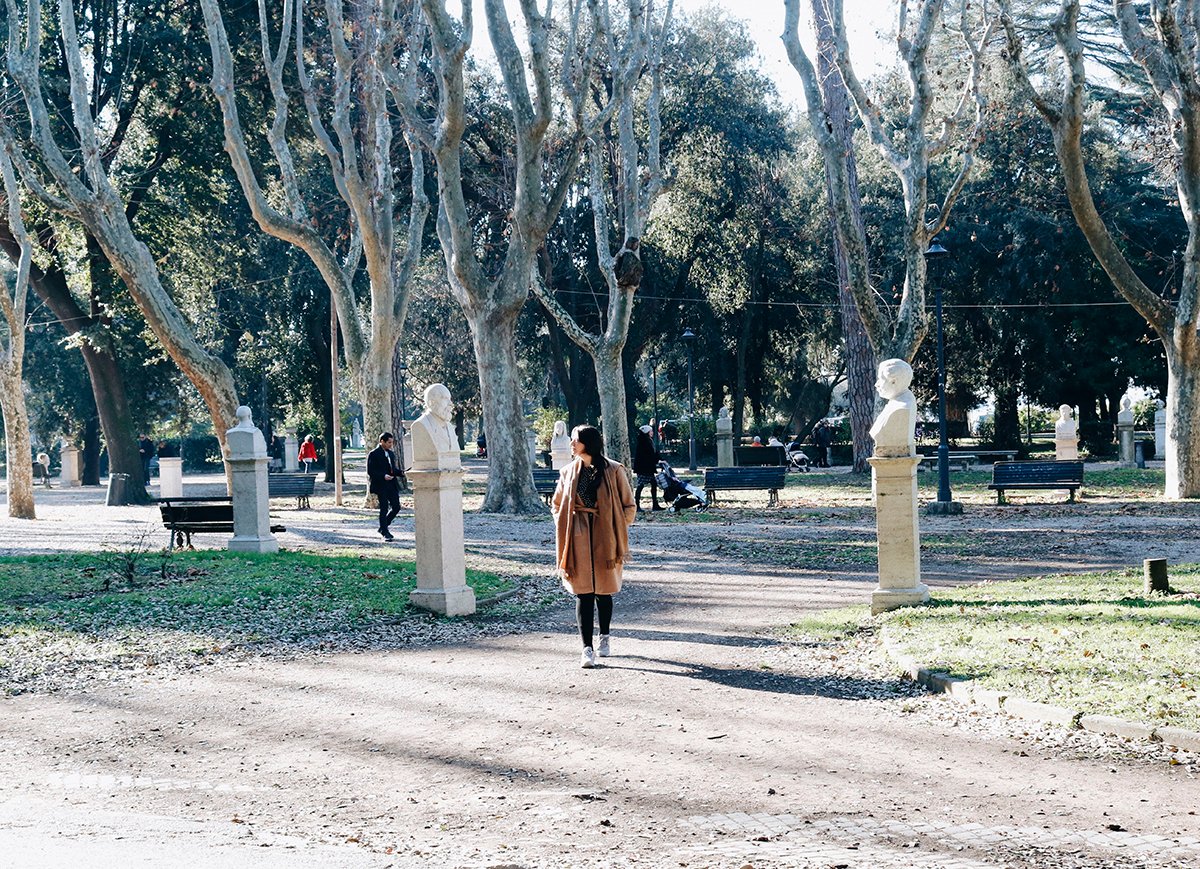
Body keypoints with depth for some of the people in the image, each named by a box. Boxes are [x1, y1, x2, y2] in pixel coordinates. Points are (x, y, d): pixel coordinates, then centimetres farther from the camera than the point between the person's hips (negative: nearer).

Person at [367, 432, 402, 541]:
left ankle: (383, 527, 21)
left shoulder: (391, 453, 16)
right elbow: (370, 472, -12)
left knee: (396, 507, 4)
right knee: (384, 508, -4)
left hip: (392, 485, 7)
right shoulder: (373, 454, -7)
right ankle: (384, 532, 6)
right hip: (381, 486, -7)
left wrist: (402, 472, 4)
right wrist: (383, 476, -24)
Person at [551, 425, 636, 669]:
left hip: (604, 540, -1)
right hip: (579, 541, 1)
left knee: (603, 591, 9)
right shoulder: (569, 472, 5)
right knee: (583, 593, -5)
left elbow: (629, 507, 1)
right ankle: (587, 649, -8)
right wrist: (565, 528, 6)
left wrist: (616, 530, -4)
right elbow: (556, 504, 18)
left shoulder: (614, 471, -4)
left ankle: (604, 638, 31)